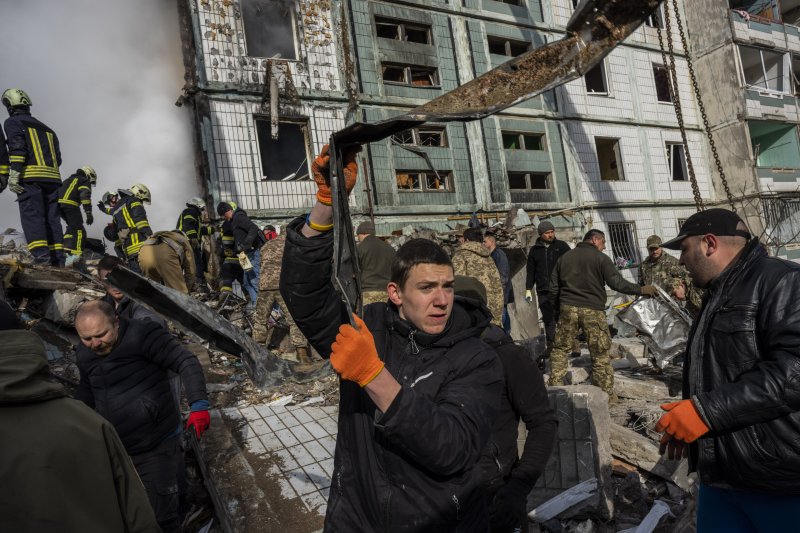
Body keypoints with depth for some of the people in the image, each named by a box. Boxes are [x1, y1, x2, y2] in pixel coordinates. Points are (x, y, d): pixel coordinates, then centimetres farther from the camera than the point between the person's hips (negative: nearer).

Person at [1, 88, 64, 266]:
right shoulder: (46, 128, 26)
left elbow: (17, 147, -10)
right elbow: (58, 157, 18)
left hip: (30, 177, -6)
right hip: (53, 177, 6)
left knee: (32, 216, -10)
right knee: (52, 218, 3)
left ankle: (41, 258, -22)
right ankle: (58, 260, -3)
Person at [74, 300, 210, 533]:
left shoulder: (142, 335, -20)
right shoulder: (84, 356, 3)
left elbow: (186, 362, -24)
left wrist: (199, 404, -33)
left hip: (158, 446, -6)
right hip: (116, 450, 6)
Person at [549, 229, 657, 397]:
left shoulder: (564, 257, 12)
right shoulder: (601, 258, -2)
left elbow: (553, 287, 13)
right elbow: (617, 283, -9)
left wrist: (557, 308, 22)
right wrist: (641, 290, 2)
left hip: (567, 308, 4)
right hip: (593, 311, -3)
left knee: (560, 349, 12)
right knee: (600, 354, 6)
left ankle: (555, 387, 13)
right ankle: (605, 393, 12)